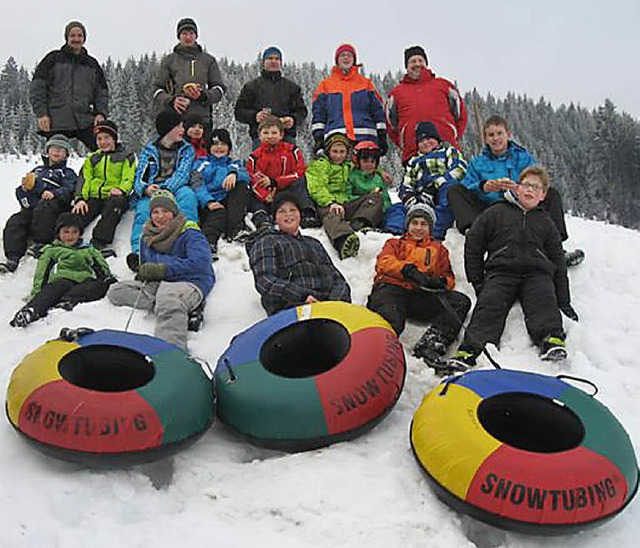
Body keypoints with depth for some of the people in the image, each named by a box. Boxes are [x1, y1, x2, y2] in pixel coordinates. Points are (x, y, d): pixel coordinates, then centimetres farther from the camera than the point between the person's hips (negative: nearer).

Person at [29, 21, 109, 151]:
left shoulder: (92, 64, 15)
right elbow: (37, 87, 3)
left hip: (85, 121, 2)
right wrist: (41, 113, -8)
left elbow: (102, 91, 18)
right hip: (56, 123, -2)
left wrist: (101, 113, 0)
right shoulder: (54, 58, 6)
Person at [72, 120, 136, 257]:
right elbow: (84, 179, 14)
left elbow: (128, 178, 3)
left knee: (116, 202, -39)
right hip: (94, 197, 4)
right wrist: (80, 198, -5)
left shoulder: (126, 156, 16)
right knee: (78, 214, -26)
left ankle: (100, 241, -46)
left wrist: (121, 190, -19)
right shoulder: (92, 158, 26)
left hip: (114, 196, -4)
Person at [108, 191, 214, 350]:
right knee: (116, 291, -9)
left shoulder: (189, 233, -1)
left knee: (168, 297, -39)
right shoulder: (147, 237, 20)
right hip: (159, 284, 8)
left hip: (189, 283, -7)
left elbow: (200, 263, -16)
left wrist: (162, 269, -16)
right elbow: (146, 270, 28)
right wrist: (143, 273, 2)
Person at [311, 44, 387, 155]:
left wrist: (382, 136, 7)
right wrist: (318, 138, 1)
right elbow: (318, 114, 12)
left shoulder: (366, 83, 17)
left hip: (365, 138, 1)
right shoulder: (325, 85, 16)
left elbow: (378, 112, 15)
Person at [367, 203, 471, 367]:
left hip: (422, 295, 2)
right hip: (392, 287, -2)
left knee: (461, 301, -26)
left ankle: (431, 344, -44)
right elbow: (384, 262, 11)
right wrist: (409, 270, -10)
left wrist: (441, 281, 1)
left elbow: (449, 277, 28)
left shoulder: (438, 249, 38)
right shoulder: (395, 243, 33)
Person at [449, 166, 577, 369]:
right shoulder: (495, 213, 20)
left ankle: (552, 339, -49)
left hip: (537, 274, 2)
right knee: (489, 304, -28)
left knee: (544, 302, -29)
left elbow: (558, 263, 26)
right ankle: (471, 348, -46)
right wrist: (477, 281, 4)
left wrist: (564, 302, 17)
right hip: (500, 272, -2)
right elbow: (473, 246, 16)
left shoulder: (546, 223, 28)